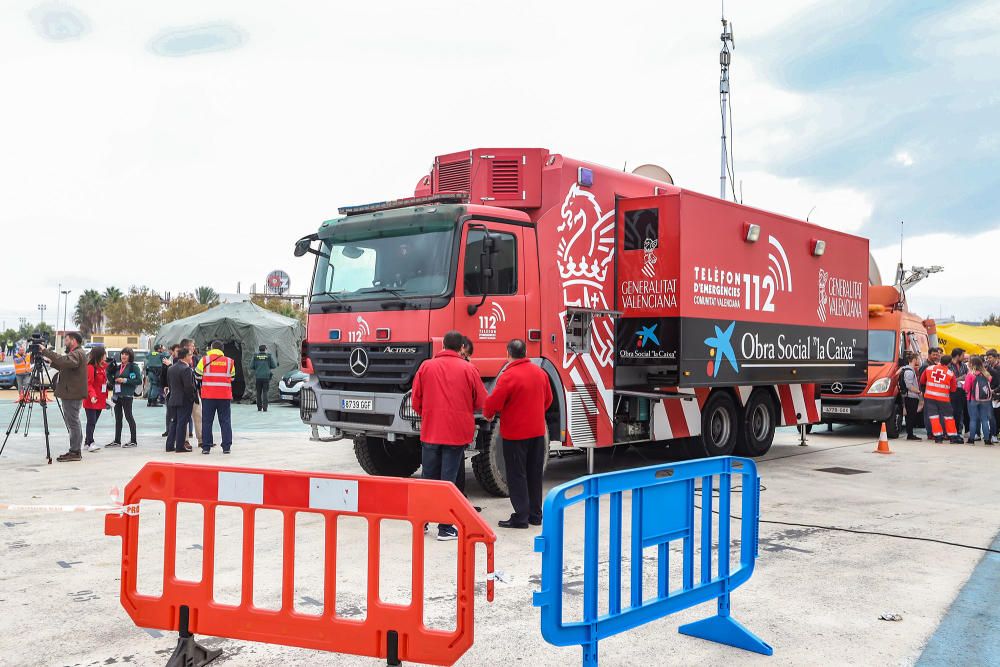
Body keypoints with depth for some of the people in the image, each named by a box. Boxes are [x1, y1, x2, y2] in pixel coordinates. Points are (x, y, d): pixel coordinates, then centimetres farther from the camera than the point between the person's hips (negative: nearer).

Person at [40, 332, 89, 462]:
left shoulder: (78, 354, -14)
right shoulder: (77, 353, 20)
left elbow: (63, 361, -33)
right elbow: (64, 367, 22)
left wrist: (45, 352, -27)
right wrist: (51, 362, 9)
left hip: (72, 394, -11)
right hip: (72, 394, 11)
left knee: (73, 422, -7)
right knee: (73, 422, 13)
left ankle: (75, 452, -5)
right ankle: (75, 451, 18)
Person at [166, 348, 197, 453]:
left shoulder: (171, 368, 9)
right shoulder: (186, 369, -18)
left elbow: (169, 384, 16)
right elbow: (189, 386, -22)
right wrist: (194, 397, -9)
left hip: (173, 399, 8)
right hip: (184, 400, -8)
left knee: (174, 422, 14)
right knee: (182, 423, -2)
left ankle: (170, 445, 16)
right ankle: (180, 446, 1)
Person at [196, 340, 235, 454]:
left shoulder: (205, 359, 0)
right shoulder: (229, 361, 5)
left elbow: (197, 375, 5)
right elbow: (232, 377, 13)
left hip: (208, 395, -1)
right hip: (225, 396, 1)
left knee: (207, 421, 6)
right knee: (225, 421, 6)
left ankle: (206, 447, 5)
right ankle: (226, 447, 3)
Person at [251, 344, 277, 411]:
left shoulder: (255, 356, 1)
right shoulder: (269, 356, -2)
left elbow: (252, 366, 4)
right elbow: (274, 366, 1)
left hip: (258, 376, 1)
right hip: (266, 376, -1)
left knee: (259, 392, 11)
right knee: (265, 392, 1)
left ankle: (259, 407, 11)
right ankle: (265, 407, -8)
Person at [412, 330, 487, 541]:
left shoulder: (426, 367, 0)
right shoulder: (468, 369, -5)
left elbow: (415, 401, 4)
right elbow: (481, 402, -1)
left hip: (430, 432, 2)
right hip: (457, 433, -2)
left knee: (428, 477, 14)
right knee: (448, 479, 2)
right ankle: (445, 528, 4)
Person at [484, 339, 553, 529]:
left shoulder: (508, 376, -19)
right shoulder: (540, 372, 3)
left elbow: (494, 401, -18)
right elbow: (548, 399, 14)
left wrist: (488, 415, 2)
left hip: (515, 433, -6)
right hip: (538, 431, 6)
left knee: (517, 476, 2)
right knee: (534, 474, 15)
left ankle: (521, 517, 3)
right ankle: (535, 515, 22)